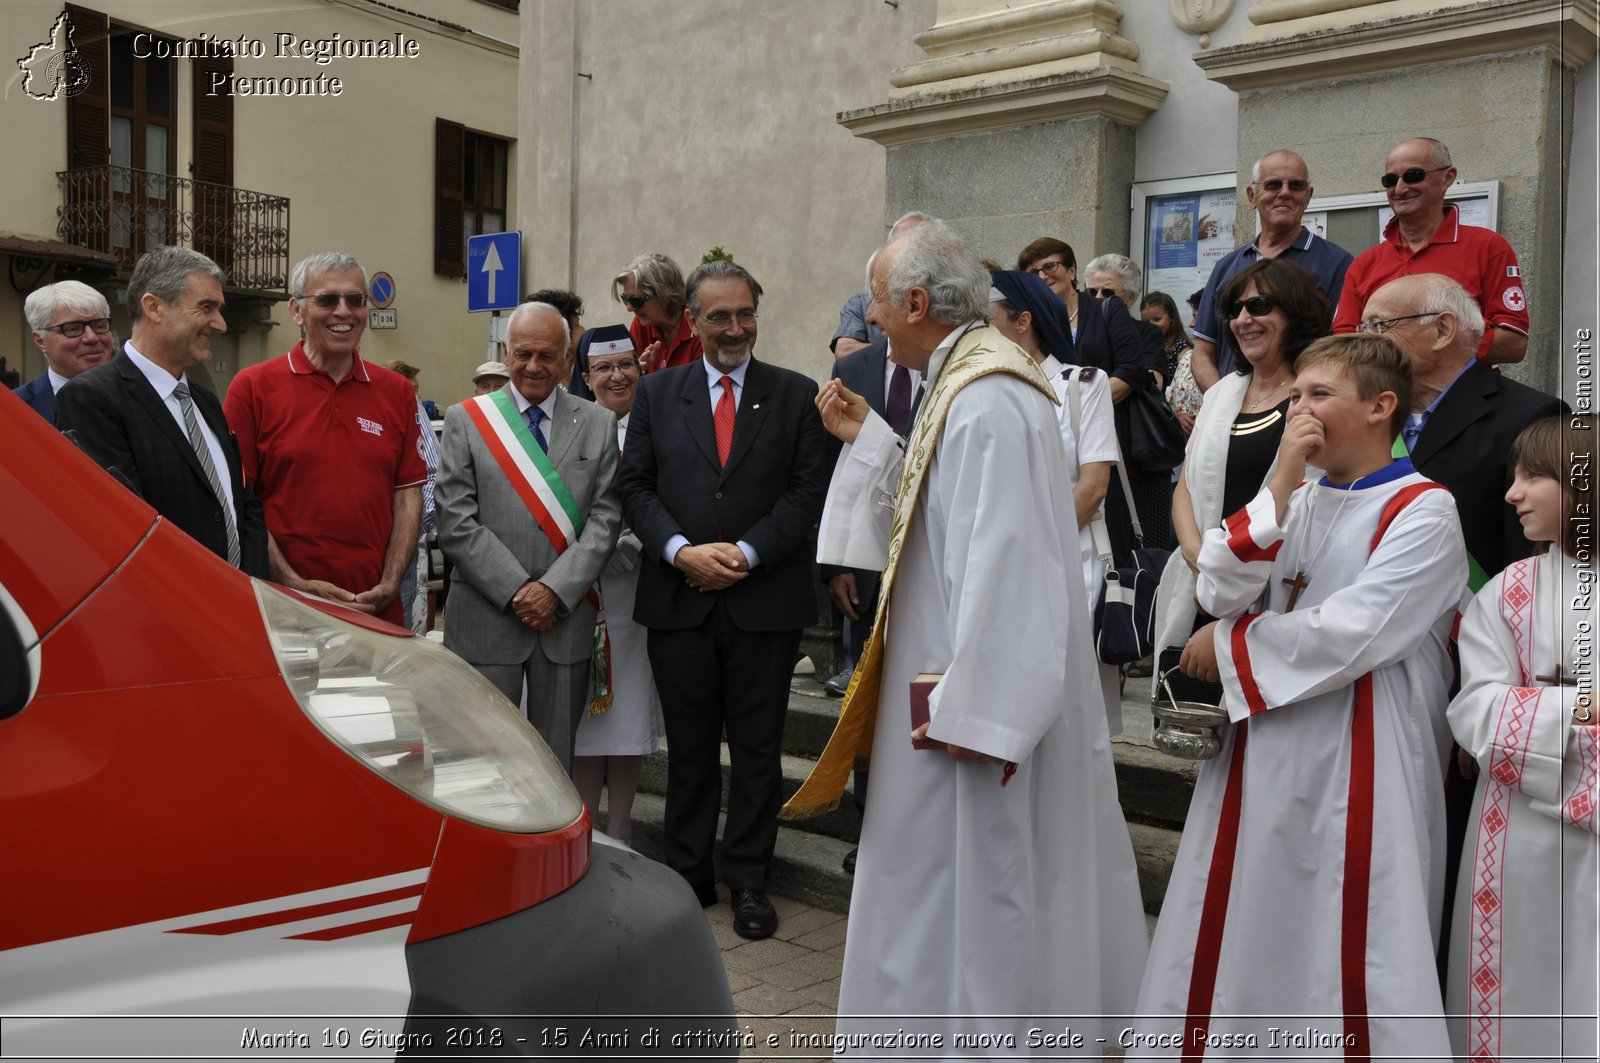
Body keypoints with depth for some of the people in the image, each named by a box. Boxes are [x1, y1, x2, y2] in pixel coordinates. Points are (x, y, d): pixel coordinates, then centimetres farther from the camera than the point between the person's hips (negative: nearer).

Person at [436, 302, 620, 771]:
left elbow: (605, 518, 1)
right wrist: (517, 591, -11)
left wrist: (556, 590, -11)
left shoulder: (598, 424, 8)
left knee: (556, 761, 9)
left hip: (567, 617, 2)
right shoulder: (465, 420, 4)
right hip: (486, 619, -1)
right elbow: (456, 524, -3)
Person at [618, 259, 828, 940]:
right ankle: (688, 874, 24)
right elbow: (635, 486, 4)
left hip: (765, 600, -1)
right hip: (679, 599, 1)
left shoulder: (795, 395, 4)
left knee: (757, 748, 6)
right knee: (688, 748, 11)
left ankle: (748, 880, 19)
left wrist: (745, 553, -12)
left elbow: (808, 492, -2)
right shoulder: (657, 393, 8)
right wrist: (681, 550, -11)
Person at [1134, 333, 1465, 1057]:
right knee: (1230, 931, 14)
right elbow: (1218, 592, -1)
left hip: (1356, 761, -6)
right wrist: (1282, 483, -8)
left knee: (1343, 948, 1)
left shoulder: (1424, 510, -7)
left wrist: (1229, 644, -7)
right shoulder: (1297, 499, 13)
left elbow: (1352, 632, -19)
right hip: (1260, 750, 7)